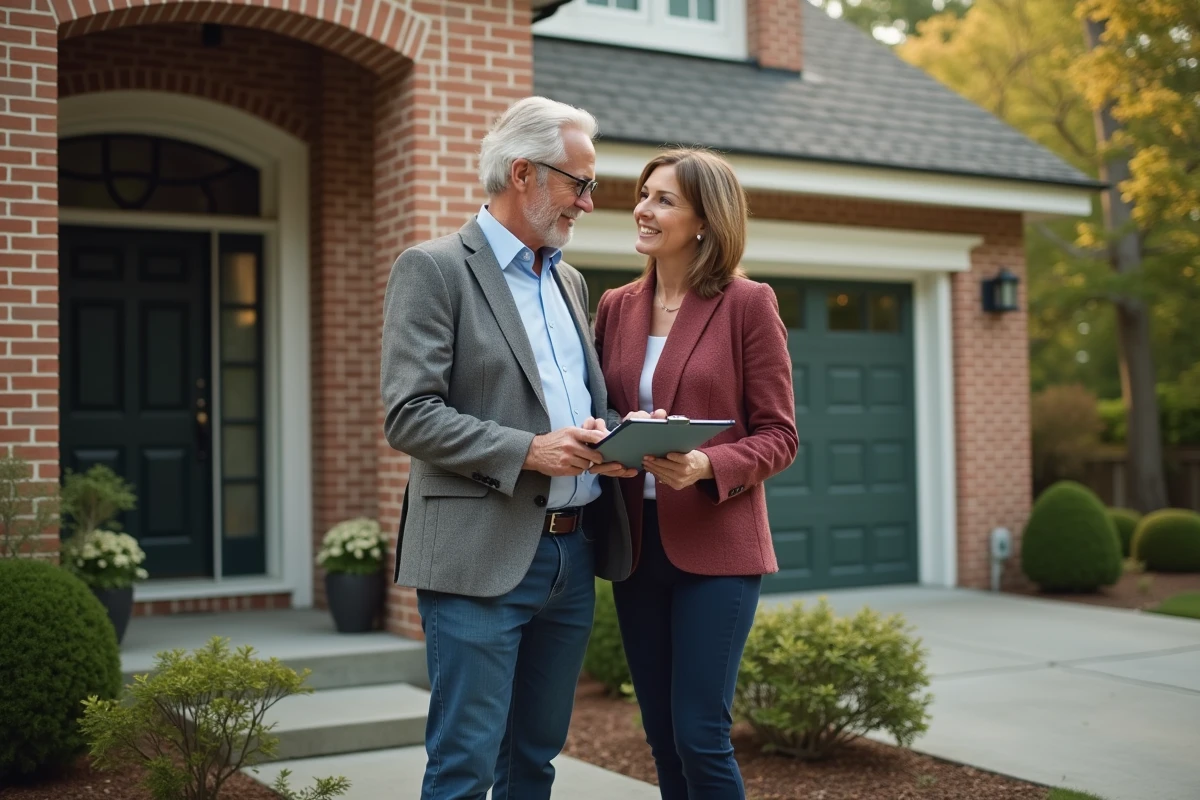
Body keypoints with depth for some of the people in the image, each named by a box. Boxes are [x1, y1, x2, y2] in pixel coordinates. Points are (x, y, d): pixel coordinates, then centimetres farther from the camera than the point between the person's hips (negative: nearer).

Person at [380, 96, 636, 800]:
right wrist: (528, 451, -22)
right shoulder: (434, 269, -6)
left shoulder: (569, 281, 17)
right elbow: (408, 416, -13)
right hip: (483, 557, -7)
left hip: (574, 552, 7)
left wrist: (607, 436, 0)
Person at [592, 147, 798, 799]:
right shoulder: (616, 307, 9)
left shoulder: (748, 304, -5)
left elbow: (779, 437, -5)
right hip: (637, 544, 5)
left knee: (699, 737, -5)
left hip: (715, 545, -5)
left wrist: (707, 465, -22)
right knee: (662, 738, 11)